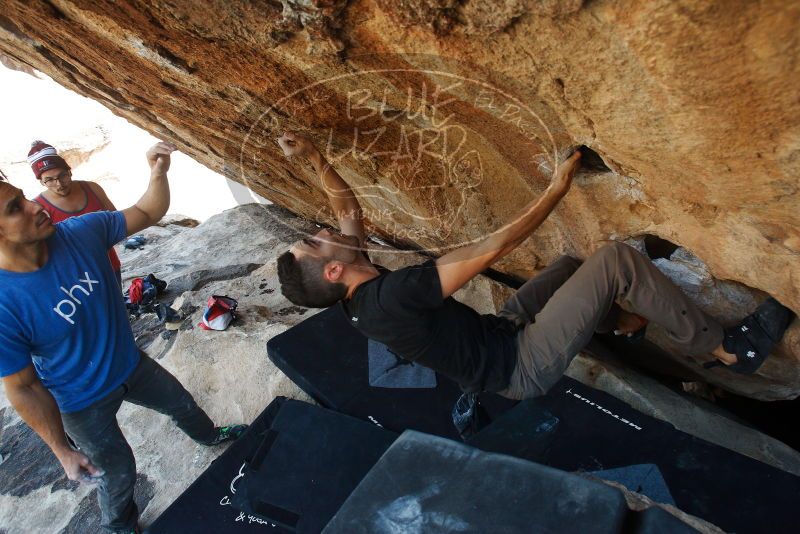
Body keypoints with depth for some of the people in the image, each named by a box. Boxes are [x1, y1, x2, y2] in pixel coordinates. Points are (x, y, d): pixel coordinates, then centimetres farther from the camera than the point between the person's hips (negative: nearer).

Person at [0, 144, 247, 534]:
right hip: (84, 403, -4)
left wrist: (158, 173, -30)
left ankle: (209, 436, 64)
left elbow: (148, 214, -10)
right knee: (118, 473, 19)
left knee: (182, 404, 29)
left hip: (131, 366, 5)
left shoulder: (80, 232, -22)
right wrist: (62, 451, -12)